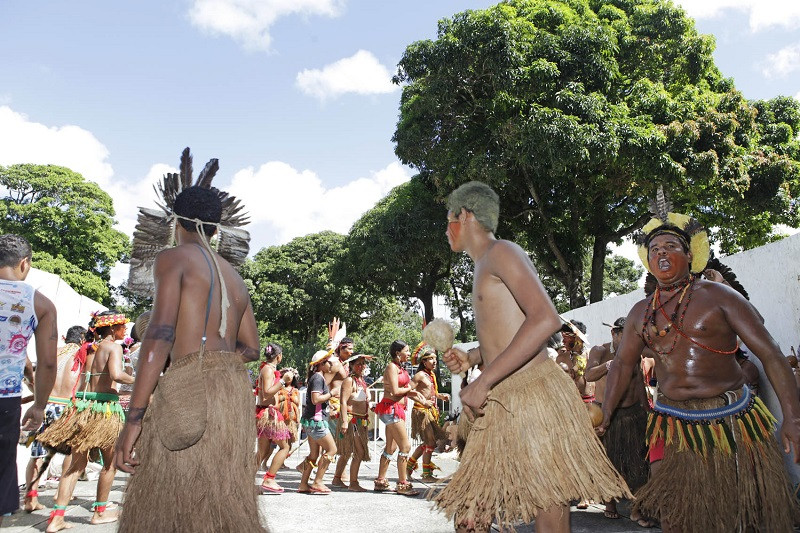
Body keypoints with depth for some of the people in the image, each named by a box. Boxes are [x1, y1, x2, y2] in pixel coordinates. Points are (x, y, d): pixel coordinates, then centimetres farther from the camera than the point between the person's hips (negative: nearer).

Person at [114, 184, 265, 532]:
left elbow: (160, 333, -12)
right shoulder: (234, 275, 22)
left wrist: (134, 417, -13)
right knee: (224, 500, 12)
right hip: (236, 387, 8)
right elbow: (251, 349, 23)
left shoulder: (173, 258, 1)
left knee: (164, 502, -3)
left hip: (192, 386, -7)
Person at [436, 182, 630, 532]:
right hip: (501, 406, 9)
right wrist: (471, 358, 15)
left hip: (535, 395, -9)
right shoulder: (483, 266, 24)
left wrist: (483, 381, -22)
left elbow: (546, 319, -21)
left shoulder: (501, 252, -5)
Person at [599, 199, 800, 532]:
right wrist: (605, 416, 8)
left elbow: (769, 353, -8)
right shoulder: (641, 313, 7)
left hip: (732, 421, -2)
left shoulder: (718, 296, -5)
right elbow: (623, 364, 14)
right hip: (674, 425, 3)